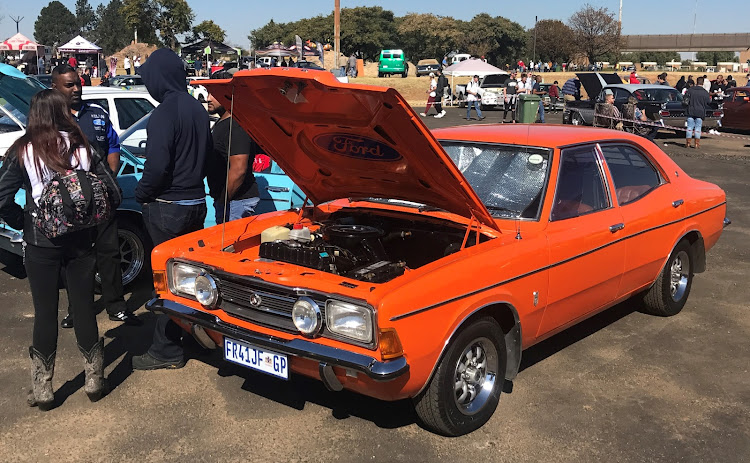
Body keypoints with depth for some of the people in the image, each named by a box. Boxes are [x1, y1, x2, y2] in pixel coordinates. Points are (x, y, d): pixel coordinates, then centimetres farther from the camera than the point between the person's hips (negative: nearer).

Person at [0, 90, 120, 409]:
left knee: (45, 313, 8)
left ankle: (42, 389, 17)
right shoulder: (83, 147, -1)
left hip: (41, 244, -1)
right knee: (84, 309, 11)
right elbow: (113, 194, -1)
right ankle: (94, 381, 22)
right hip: (81, 242, 2)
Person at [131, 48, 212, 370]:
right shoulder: (197, 109, 7)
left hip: (168, 208, -8)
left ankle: (167, 351, 8)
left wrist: (142, 195, -7)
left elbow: (157, 166, -23)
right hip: (196, 202, 8)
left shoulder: (164, 114, -19)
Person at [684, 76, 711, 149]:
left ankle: (687, 143, 5)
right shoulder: (705, 93, -5)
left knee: (690, 127, 6)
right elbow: (709, 102, 2)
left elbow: (685, 98, 2)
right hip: (700, 113, -1)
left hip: (691, 111, 1)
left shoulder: (690, 90, -4)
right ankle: (697, 144, 3)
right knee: (698, 128, 4)